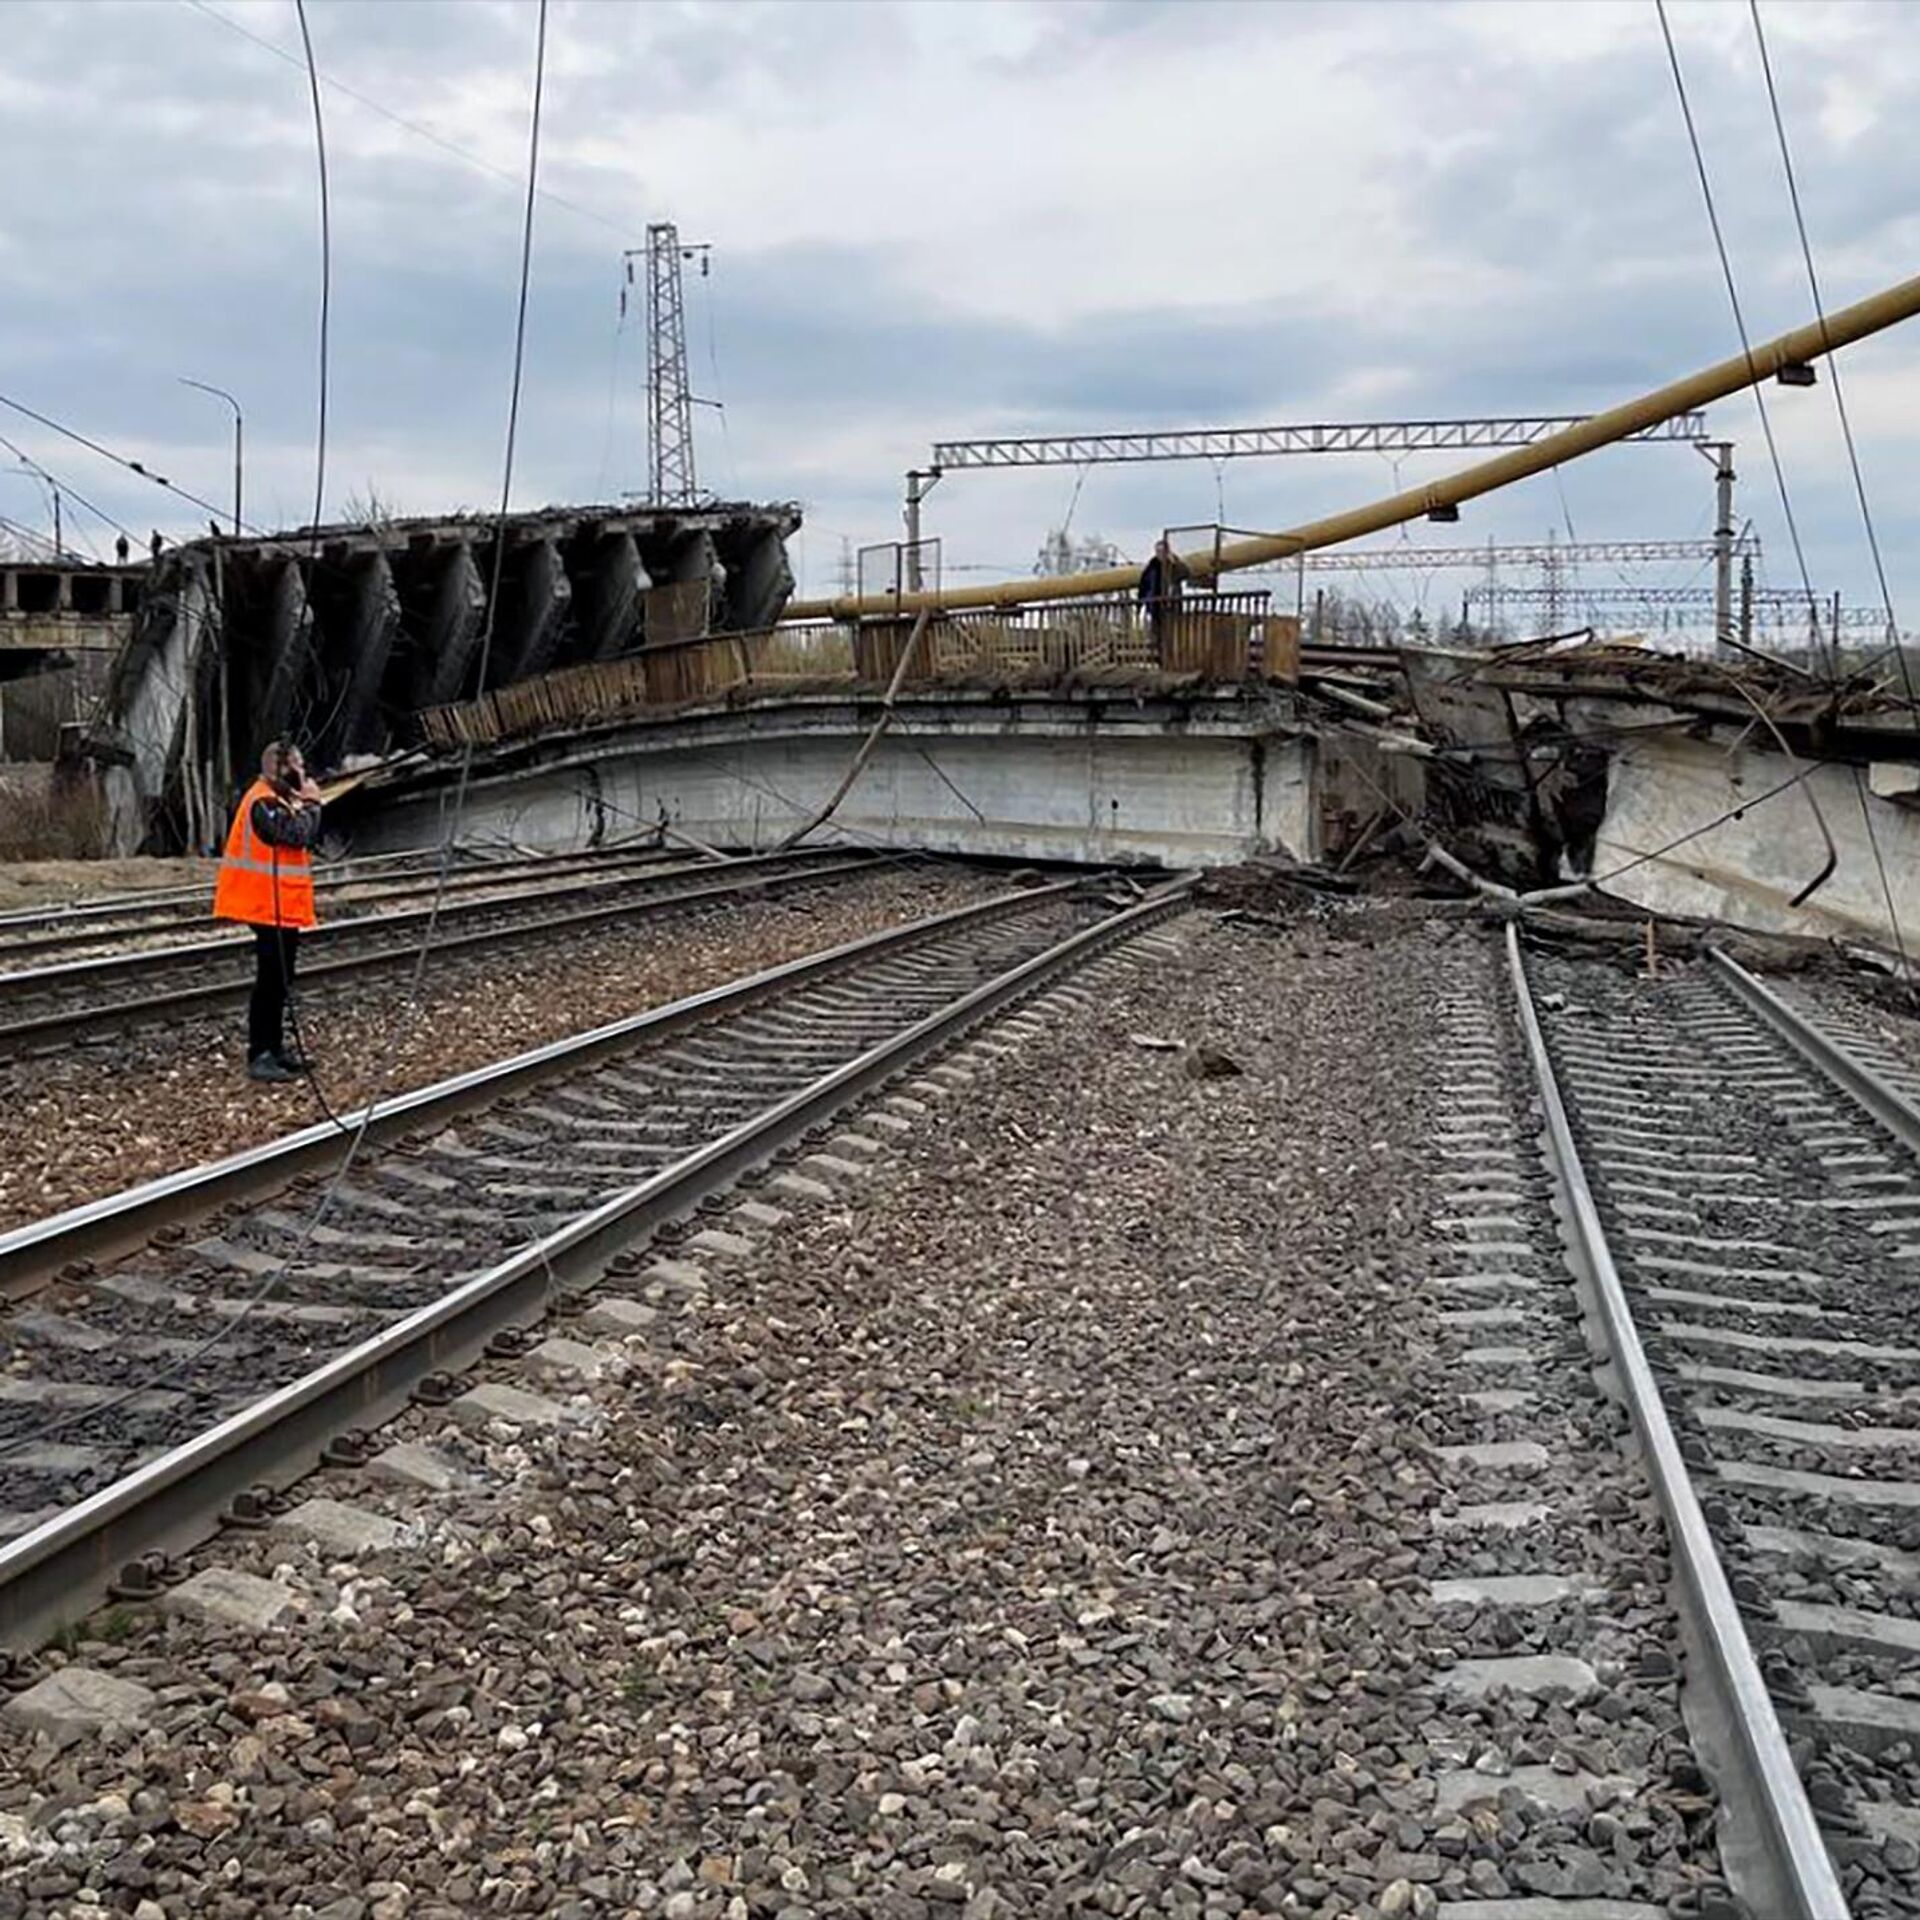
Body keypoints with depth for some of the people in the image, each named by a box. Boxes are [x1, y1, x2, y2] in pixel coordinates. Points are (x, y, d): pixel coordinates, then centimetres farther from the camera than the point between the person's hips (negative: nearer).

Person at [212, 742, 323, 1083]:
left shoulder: (279, 800, 16)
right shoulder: (264, 802, -17)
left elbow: (308, 838, 14)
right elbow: (297, 835, -25)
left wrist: (305, 803, 3)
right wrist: (311, 803, -12)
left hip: (283, 906, 10)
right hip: (270, 908, -10)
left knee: (280, 981, 14)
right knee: (270, 981, -10)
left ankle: (275, 1048, 22)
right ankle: (259, 1057, -9)